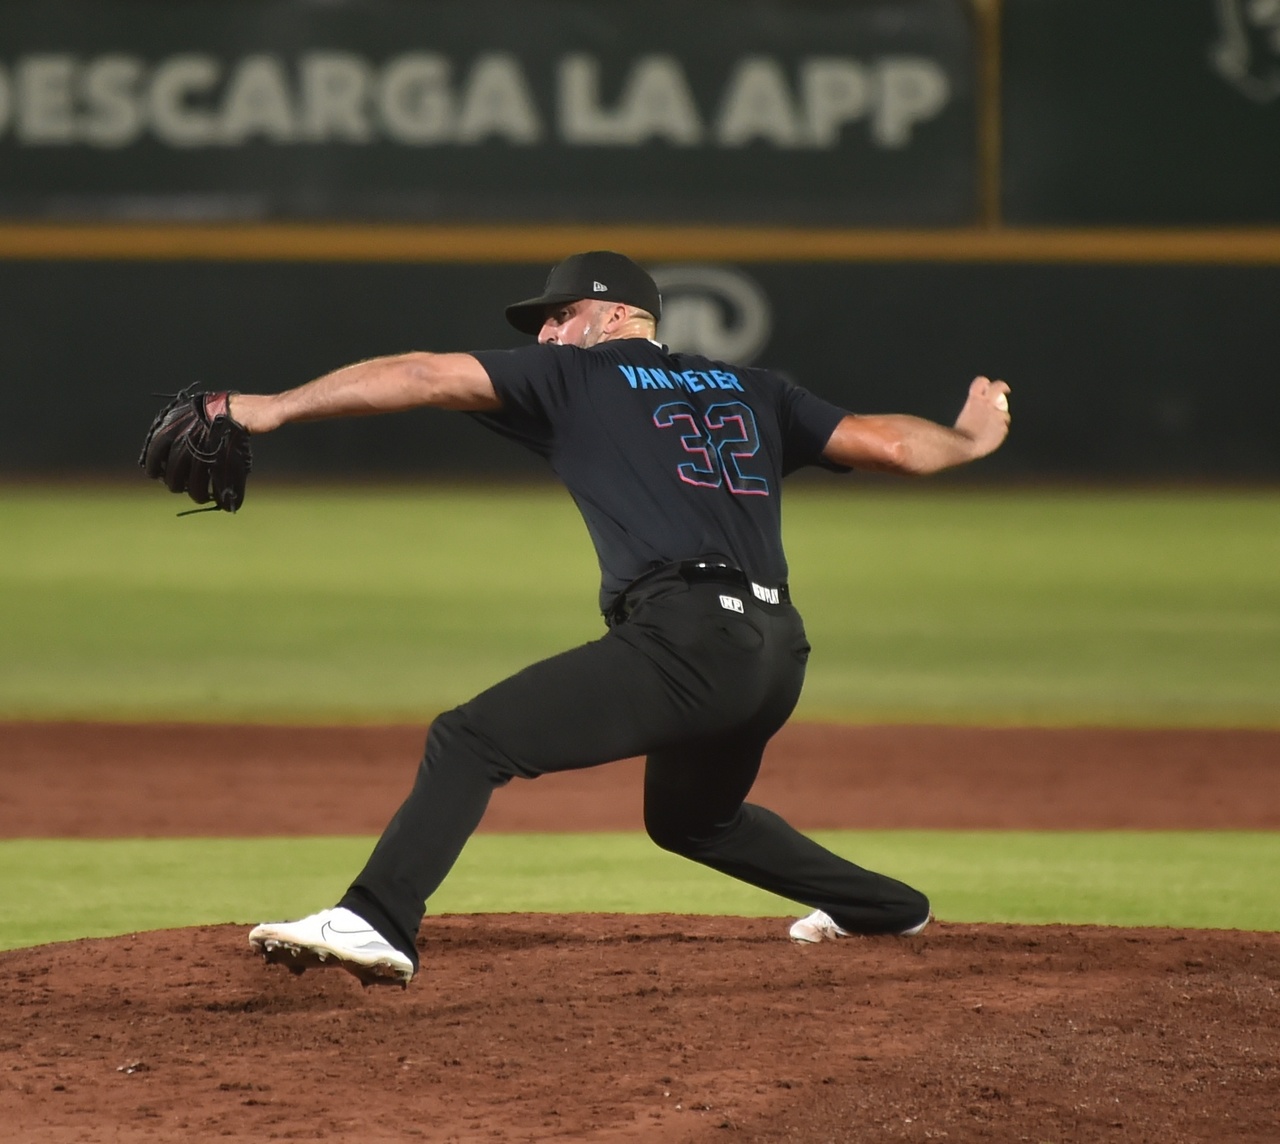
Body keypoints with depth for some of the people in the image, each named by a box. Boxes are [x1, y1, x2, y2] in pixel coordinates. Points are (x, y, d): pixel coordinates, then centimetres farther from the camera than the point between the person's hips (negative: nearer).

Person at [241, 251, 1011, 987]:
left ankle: (377, 923, -33)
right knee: (691, 818, 35)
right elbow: (889, 443, 22)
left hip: (687, 636, -8)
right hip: (779, 653, 8)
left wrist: (272, 409, 1)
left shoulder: (576, 376, 11)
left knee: (470, 740, -14)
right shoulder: (752, 391, 24)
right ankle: (886, 908, 45)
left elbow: (425, 376, 3)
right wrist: (971, 440, 42)